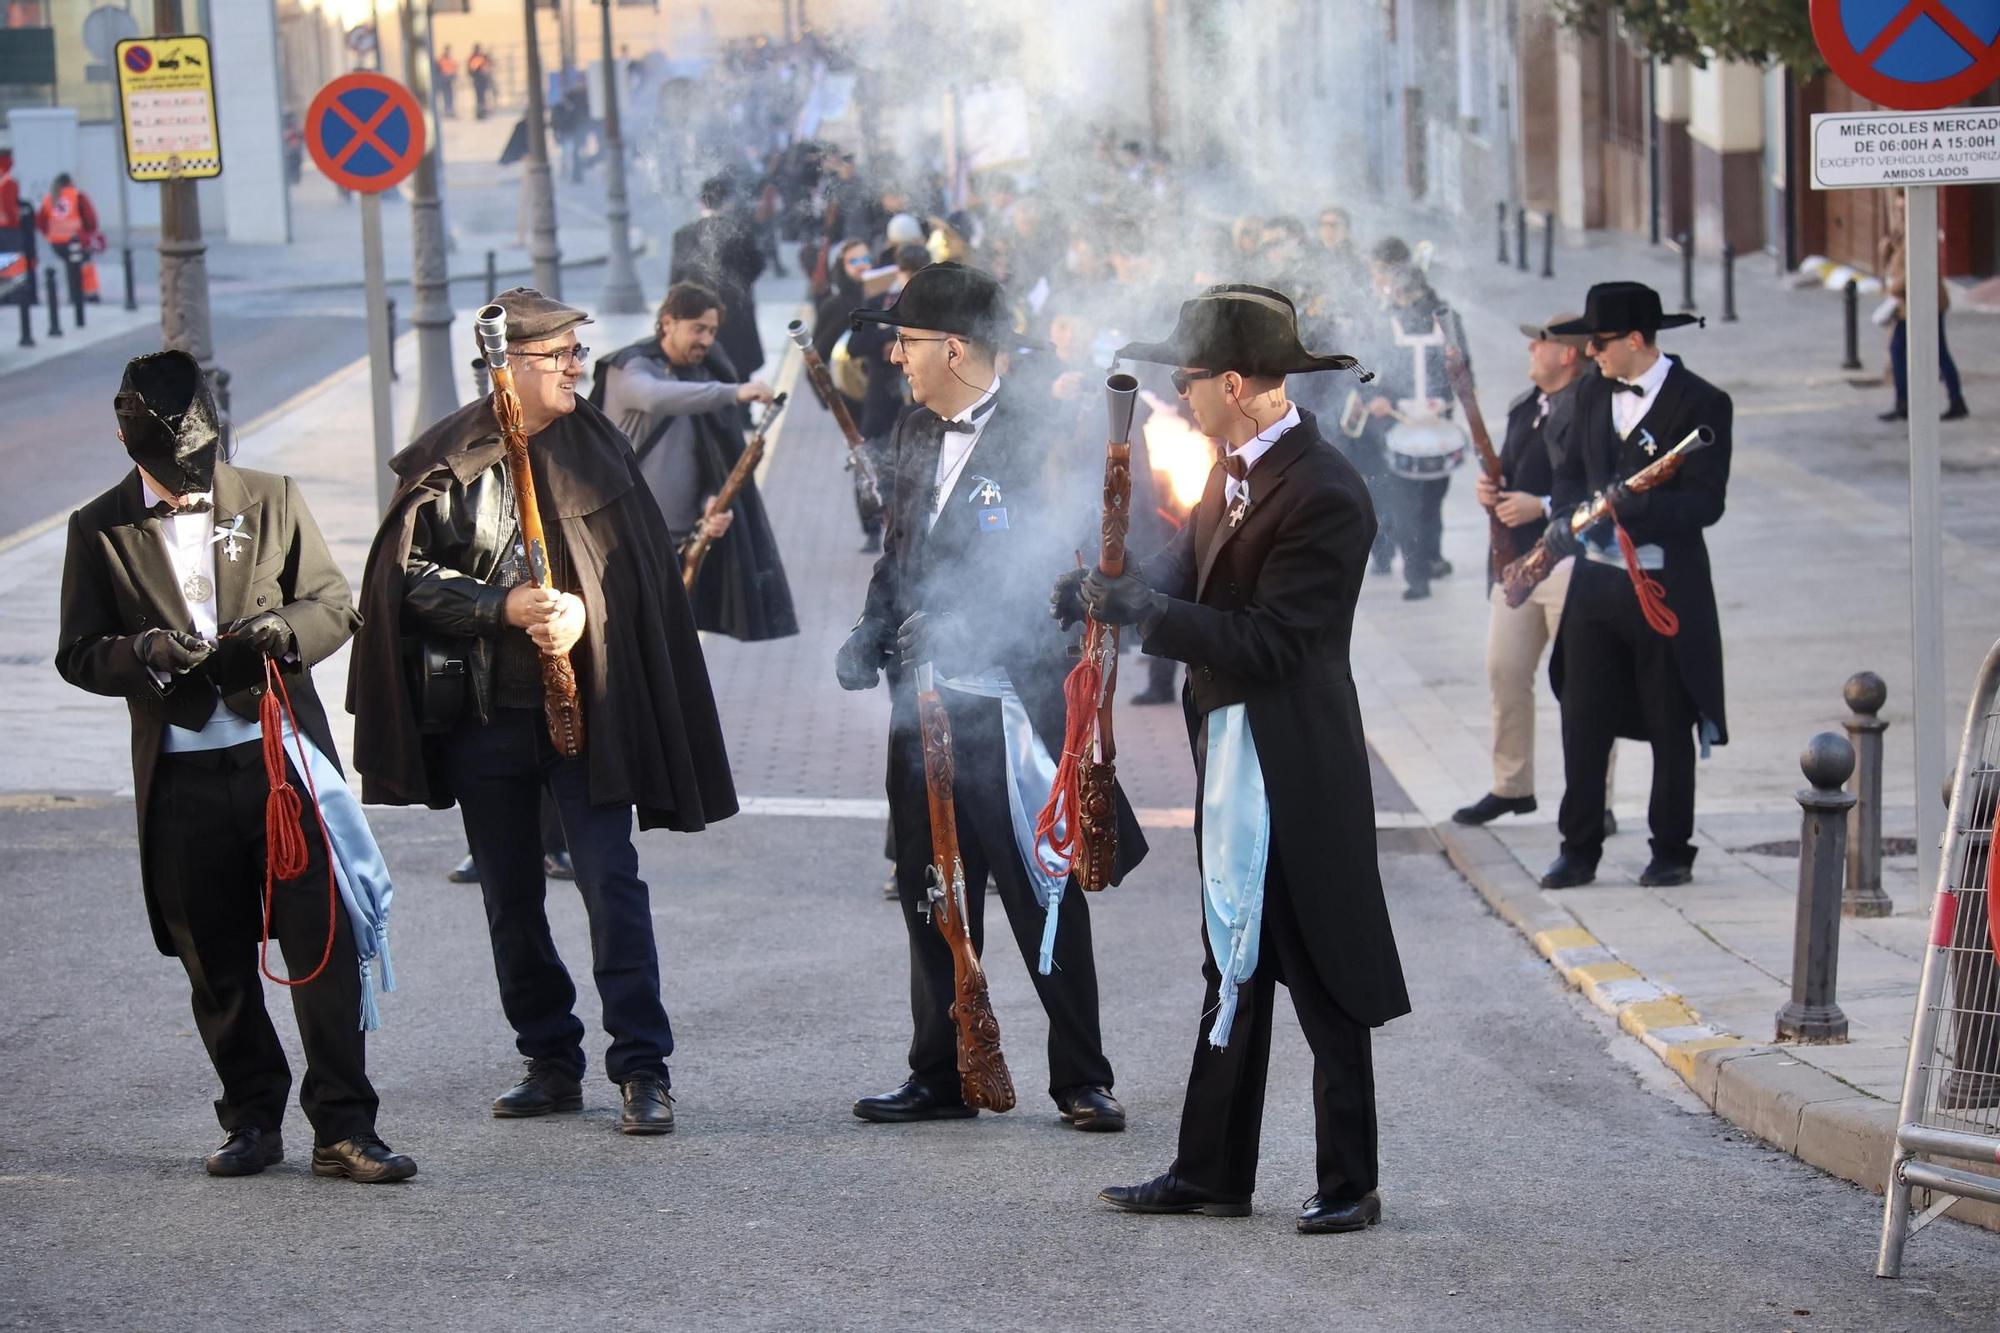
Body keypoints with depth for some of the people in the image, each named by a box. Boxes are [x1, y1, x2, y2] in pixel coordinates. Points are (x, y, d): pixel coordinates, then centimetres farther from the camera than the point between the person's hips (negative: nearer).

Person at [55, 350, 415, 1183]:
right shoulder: (100, 530, 6)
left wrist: (283, 629, -13)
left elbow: (334, 604, 9)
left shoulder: (271, 502, 8)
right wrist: (144, 652, -17)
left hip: (283, 755, 0)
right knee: (216, 964, 7)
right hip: (181, 778, 1)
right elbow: (78, 654, 4)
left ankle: (343, 1128, -3)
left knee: (323, 943, -7)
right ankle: (253, 1122, 21)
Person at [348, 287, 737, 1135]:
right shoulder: (446, 461, -2)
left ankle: (641, 1069, -7)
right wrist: (504, 606, -16)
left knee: (611, 882, -9)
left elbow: (641, 569, 4)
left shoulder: (596, 446, 4)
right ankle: (551, 1063, 20)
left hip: (582, 705, -1)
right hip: (483, 711, 1)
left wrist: (582, 611, -14)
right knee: (511, 900, 9)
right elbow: (410, 578, -4)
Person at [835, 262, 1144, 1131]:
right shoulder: (912, 435, 12)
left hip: (1007, 703, -7)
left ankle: (1081, 1079, 10)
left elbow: (1047, 578, -13)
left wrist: (944, 629, -21)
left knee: (1043, 899, 1)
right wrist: (871, 634, 4)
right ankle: (941, 1076, 20)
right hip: (924, 700, 7)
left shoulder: (1029, 442, -12)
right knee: (930, 897, 11)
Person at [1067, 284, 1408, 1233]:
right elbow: (1186, 566, 8)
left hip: (1298, 773, -9)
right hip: (1233, 760, 9)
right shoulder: (1233, 472, 9)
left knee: (1323, 981, 0)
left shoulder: (1323, 494, -20)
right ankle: (1211, 1173, 23)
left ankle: (1349, 1184, 10)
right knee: (1234, 970, 15)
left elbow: (1271, 641, -23)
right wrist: (1104, 590, -11)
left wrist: (1140, 611, -22)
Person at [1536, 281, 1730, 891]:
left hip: (1666, 588, -5)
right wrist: (1573, 519, -4)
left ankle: (1671, 851, 16)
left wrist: (1627, 508, -26)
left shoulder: (1701, 403, -9)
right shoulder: (1593, 393, 10)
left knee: (1670, 727, 5)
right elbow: (1569, 470, 17)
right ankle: (1579, 850, 13)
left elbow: (1705, 501, -15)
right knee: (1583, 722, 4)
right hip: (1595, 582, 5)